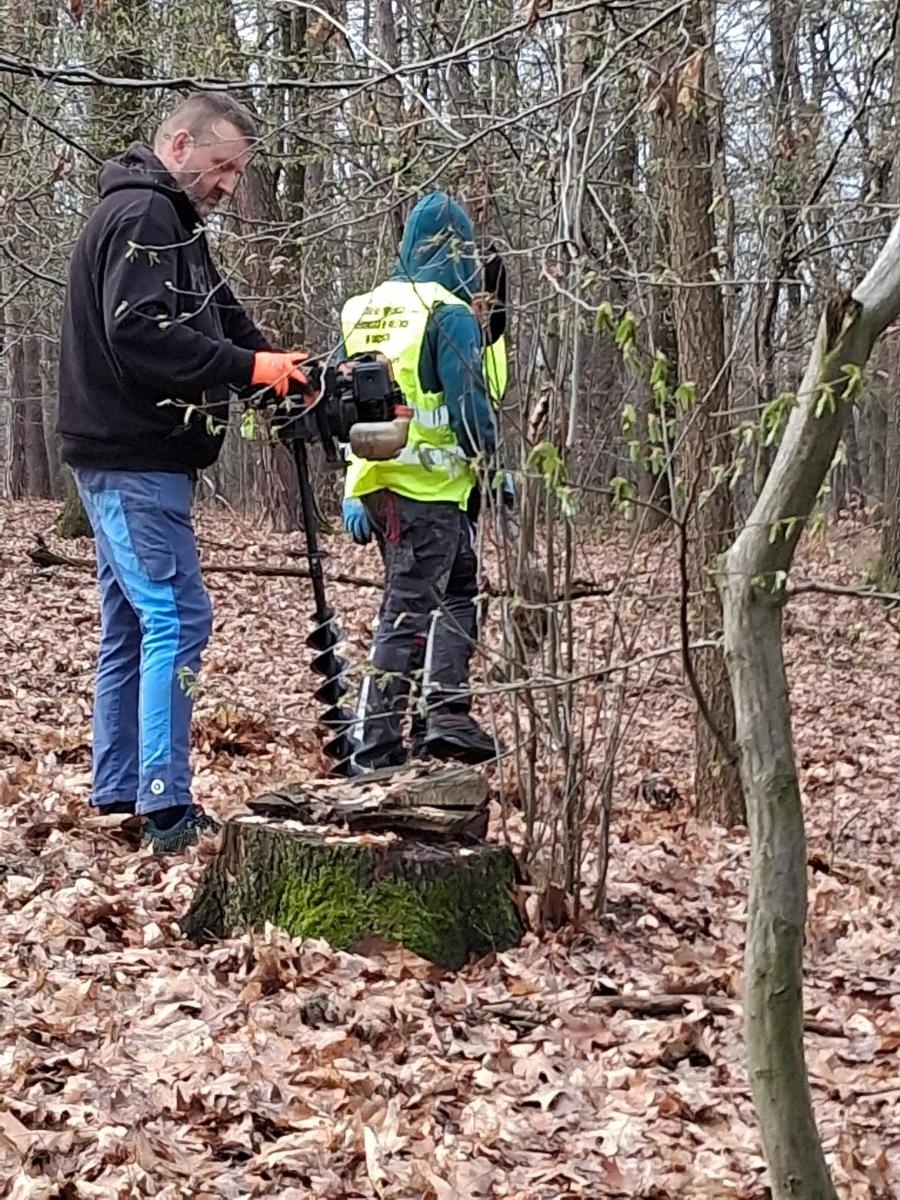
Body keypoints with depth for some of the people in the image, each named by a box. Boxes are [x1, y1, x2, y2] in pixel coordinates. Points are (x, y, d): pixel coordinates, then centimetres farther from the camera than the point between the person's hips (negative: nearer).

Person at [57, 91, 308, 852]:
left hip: (133, 458, 11)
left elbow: (218, 321, 15)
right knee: (177, 619, -12)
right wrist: (249, 367, -25)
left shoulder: (171, 221, 20)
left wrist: (278, 365, -2)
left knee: (133, 626, 12)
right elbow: (137, 332, -25)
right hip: (132, 459, -11)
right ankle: (166, 806, -12)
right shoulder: (141, 215, -13)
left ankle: (118, 792, 18)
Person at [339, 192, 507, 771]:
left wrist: (353, 492, 17)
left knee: (458, 588, 20)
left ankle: (446, 716, 16)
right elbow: (469, 402, -15)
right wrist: (491, 463, 1)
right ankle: (377, 747, -2)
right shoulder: (450, 314, -10)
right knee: (409, 608, -3)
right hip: (428, 484, -8)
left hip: (373, 480, 8)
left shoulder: (361, 310, 13)